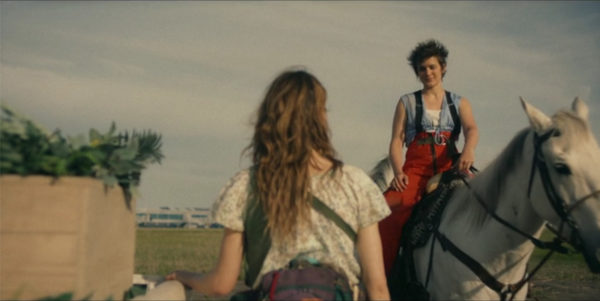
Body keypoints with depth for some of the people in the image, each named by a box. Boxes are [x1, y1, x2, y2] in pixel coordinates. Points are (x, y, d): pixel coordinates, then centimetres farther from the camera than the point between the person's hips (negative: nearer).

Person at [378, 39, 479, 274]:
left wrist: (468, 150, -26)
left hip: (449, 170, 1)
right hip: (415, 171, -1)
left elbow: (472, 129, -1)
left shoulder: (459, 103, 18)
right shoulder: (407, 103, 15)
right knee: (388, 210, -29)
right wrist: (398, 172, -12)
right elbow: (396, 142, 7)